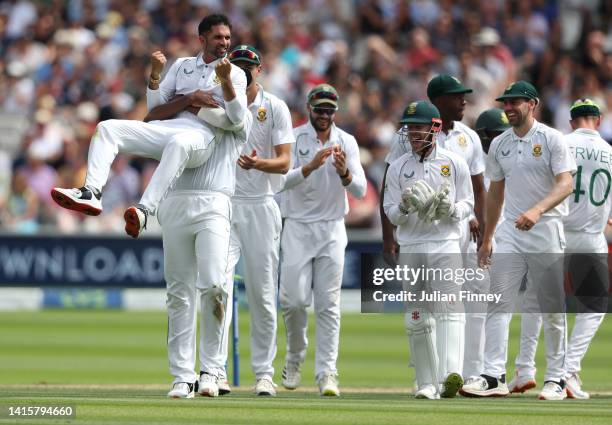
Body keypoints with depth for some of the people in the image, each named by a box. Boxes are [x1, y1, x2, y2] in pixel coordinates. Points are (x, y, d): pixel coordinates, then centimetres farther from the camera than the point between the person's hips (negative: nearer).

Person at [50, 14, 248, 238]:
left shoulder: (235, 74, 12)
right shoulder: (182, 65, 23)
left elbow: (237, 117, -4)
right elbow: (155, 106, 19)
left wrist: (225, 80, -17)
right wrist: (155, 73, 3)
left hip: (200, 135, -5)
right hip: (167, 128, 5)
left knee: (178, 143, -42)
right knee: (107, 128, -11)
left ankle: (145, 210, -55)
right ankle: (91, 192, -29)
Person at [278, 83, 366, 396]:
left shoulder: (347, 142, 2)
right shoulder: (293, 139, -4)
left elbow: (360, 190, -6)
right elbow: (283, 180, -17)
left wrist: (344, 173, -27)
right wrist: (312, 166, -33)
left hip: (332, 229, 1)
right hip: (297, 228, -1)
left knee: (328, 303, -3)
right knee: (294, 299, -7)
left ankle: (326, 373, -3)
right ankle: (295, 357, 19)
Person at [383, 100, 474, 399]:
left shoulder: (454, 163, 4)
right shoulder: (398, 167, 9)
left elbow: (468, 204, 7)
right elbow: (390, 214, 6)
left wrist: (450, 209, -15)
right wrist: (404, 207, -16)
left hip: (445, 243, -3)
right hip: (410, 248, 3)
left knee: (449, 308, -18)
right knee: (417, 318, 3)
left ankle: (451, 374, -33)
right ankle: (427, 383, 12)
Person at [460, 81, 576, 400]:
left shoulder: (552, 139, -5)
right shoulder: (499, 144, 12)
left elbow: (565, 184, -15)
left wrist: (537, 210, -31)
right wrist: (486, 239, 18)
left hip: (546, 230, -5)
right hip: (510, 232, 5)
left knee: (552, 309, 1)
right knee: (499, 304, -6)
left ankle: (556, 379, 8)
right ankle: (493, 377, -10)